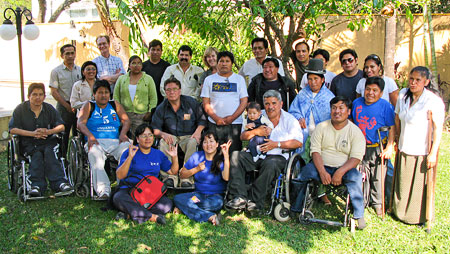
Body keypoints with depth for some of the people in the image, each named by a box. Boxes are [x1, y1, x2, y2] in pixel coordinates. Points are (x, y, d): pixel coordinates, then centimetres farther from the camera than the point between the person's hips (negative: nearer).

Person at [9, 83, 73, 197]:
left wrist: (48, 131, -16)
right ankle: (37, 185, -46)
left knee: (49, 152, -31)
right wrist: (32, 133, -16)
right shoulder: (20, 109, 6)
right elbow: (12, 129, -4)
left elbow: (61, 126, 5)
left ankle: (60, 183, -46)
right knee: (36, 155, -32)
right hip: (29, 143, -1)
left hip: (48, 141, 1)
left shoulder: (49, 108, 12)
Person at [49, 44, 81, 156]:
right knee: (63, 135, -2)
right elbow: (54, 92, -4)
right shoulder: (56, 71, 0)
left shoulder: (80, 70, 11)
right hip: (64, 106, -3)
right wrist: (68, 106, -10)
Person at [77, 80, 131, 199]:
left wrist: (123, 134, -9)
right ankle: (103, 190, -48)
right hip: (96, 142, -1)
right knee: (95, 154, -37)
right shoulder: (89, 106, 20)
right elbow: (80, 123, 4)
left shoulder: (115, 105, 25)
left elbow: (126, 120, 13)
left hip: (115, 141, 1)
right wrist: (90, 135, -16)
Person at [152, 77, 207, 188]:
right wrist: (163, 134, -21)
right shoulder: (161, 108, 5)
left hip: (188, 136, -1)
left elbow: (202, 119, 8)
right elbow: (155, 129, 2)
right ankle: (170, 176, -34)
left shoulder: (191, 102, 4)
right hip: (171, 137, 1)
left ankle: (187, 177, -34)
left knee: (193, 143, -36)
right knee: (163, 142, -33)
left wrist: (198, 131, -11)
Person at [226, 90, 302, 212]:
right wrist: (256, 132, -7)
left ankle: (255, 200, -25)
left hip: (278, 156, -3)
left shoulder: (290, 120, 8)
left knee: (270, 164, -38)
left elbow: (298, 142, -5)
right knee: (236, 156, -23)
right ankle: (239, 197, -28)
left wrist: (276, 144, -13)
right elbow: (243, 136, 14)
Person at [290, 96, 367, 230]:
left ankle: (359, 215, -17)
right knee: (305, 172, -27)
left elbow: (356, 158, -9)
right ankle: (297, 208, -9)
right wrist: (322, 172, -19)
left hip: (344, 168, -1)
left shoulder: (355, 131, 0)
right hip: (321, 166, 1)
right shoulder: (321, 127, 5)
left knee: (355, 177, -32)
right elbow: (315, 151, -3)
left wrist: (340, 172, -25)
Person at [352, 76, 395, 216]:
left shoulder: (386, 106, -7)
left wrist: (389, 147, -11)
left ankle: (377, 203, 24)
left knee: (378, 177, 6)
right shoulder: (356, 103, 3)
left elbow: (392, 128, -6)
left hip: (378, 148, -2)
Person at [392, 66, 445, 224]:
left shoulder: (434, 101, -16)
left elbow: (438, 129, -18)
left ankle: (418, 217, 26)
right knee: (402, 183, 19)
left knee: (420, 185, 7)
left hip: (422, 152, -5)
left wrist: (433, 153, -20)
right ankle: (400, 212, 38)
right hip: (404, 149, 6)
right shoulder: (403, 94, 2)